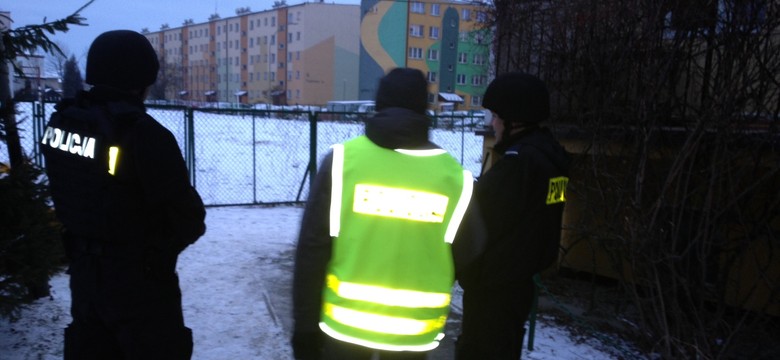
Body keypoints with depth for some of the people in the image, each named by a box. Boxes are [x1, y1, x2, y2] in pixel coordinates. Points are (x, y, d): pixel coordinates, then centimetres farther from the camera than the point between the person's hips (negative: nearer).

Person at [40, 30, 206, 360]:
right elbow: (187, 218, -19)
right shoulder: (143, 134, -26)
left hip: (84, 272, 7)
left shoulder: (61, 122, -4)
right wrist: (189, 227, 3)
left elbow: (66, 196, 7)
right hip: (140, 282, -7)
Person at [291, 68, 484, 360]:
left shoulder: (343, 159, -10)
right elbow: (466, 257, 0)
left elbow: (312, 250, -9)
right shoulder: (452, 174, -8)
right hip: (415, 330, 1)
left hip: (345, 323, 0)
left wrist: (305, 326, 0)